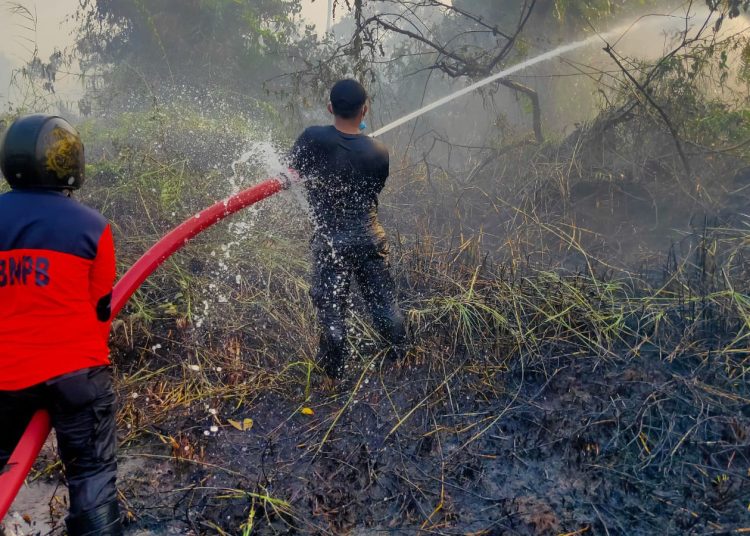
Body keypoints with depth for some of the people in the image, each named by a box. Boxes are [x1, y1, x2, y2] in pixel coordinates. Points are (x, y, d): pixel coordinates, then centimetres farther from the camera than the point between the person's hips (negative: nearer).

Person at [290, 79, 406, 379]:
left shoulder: (313, 139, -15)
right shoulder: (378, 153, -11)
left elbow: (293, 172, 1)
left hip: (330, 241, -1)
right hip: (370, 238, 1)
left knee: (332, 312, 12)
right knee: (383, 301, 18)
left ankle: (333, 372, 27)